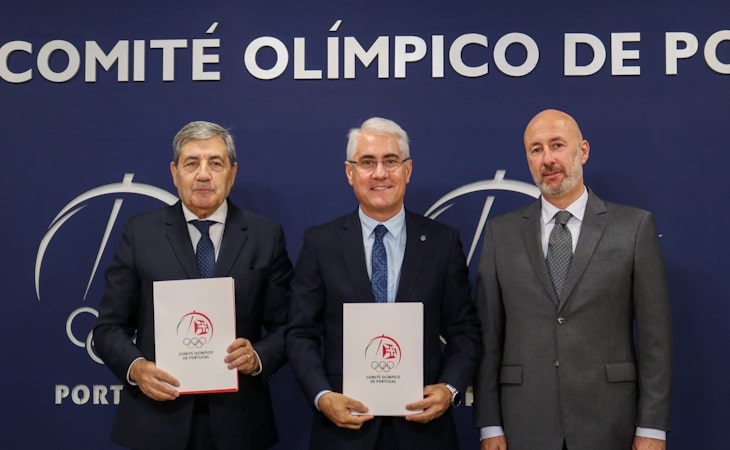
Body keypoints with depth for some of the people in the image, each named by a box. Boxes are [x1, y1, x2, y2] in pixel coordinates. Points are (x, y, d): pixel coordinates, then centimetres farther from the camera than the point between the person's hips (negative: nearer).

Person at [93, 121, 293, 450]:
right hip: (157, 420, 0)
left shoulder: (266, 236, 2)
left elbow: (286, 327, 4)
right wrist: (136, 367, -15)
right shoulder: (140, 232, 1)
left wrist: (258, 357, -16)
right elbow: (109, 326, 2)